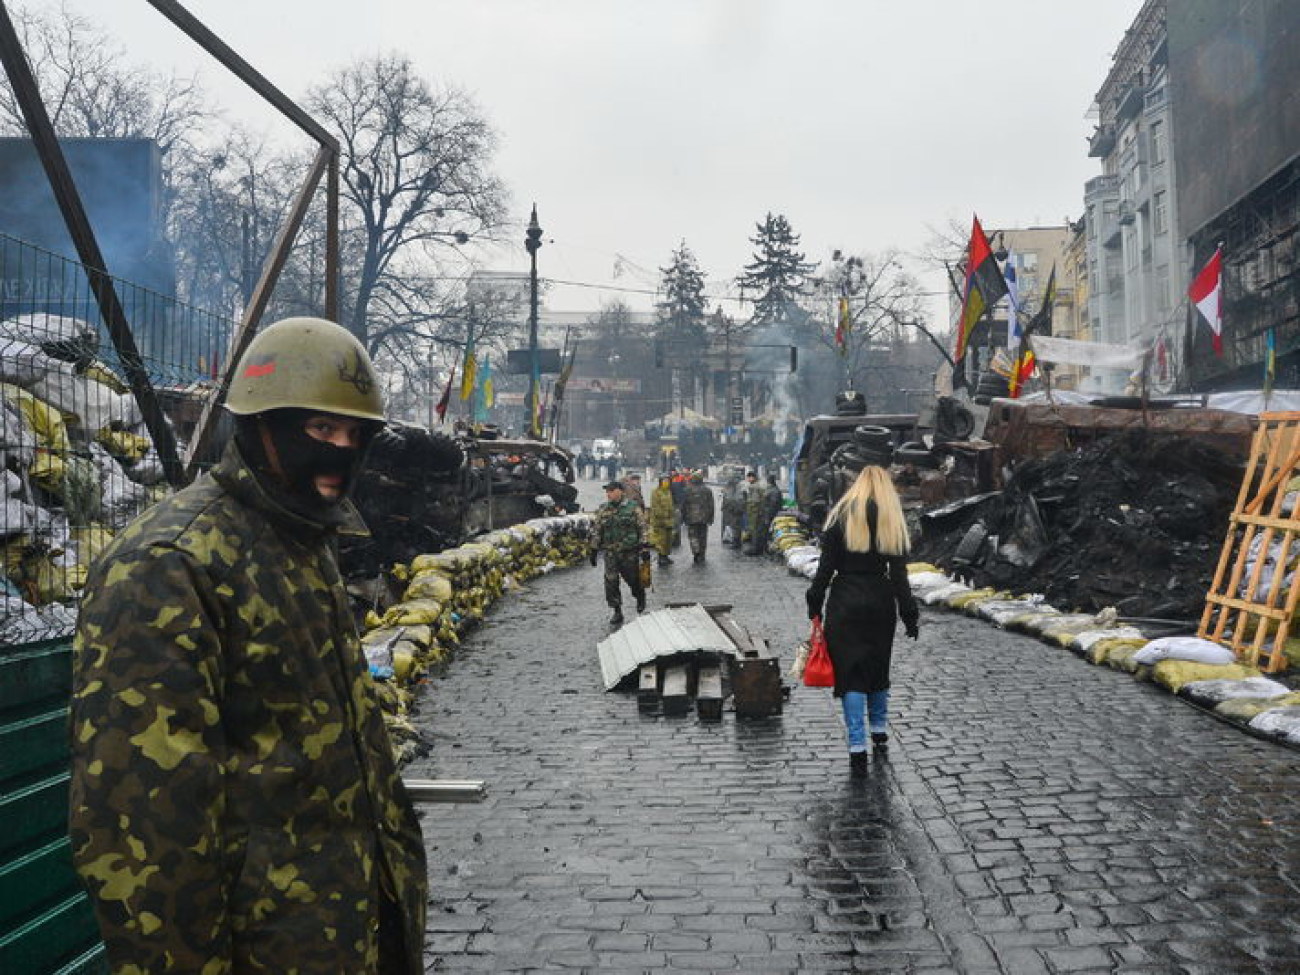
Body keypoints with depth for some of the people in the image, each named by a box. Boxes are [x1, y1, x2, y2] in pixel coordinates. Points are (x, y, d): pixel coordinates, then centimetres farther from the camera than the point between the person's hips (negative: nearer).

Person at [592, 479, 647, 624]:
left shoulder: (633, 507, -3)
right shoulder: (602, 510, 7)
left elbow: (642, 527, -3)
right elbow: (598, 532, 13)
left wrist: (643, 545, -11)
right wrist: (594, 550, 10)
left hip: (630, 552, -3)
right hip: (610, 552, 3)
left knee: (634, 578, 7)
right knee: (611, 582, -2)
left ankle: (640, 599, 38)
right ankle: (617, 612, 8)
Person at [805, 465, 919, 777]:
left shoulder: (841, 515, -2)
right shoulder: (893, 521, 2)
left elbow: (826, 564, -5)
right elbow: (899, 574, 0)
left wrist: (815, 603, 2)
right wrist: (909, 616, 3)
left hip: (845, 602, -2)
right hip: (881, 602, 2)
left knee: (850, 670, -1)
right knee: (878, 666, 20)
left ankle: (857, 746, -7)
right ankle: (879, 731, 32)